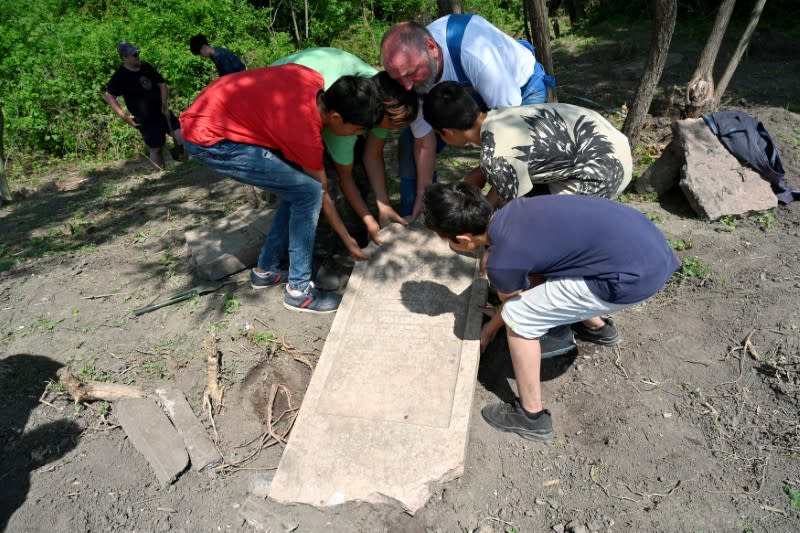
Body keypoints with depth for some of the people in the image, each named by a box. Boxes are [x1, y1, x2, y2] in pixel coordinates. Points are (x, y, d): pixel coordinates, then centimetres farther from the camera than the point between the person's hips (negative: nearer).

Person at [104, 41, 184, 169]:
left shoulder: (146, 67, 2)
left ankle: (177, 154, 20)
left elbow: (162, 84, 9)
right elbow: (108, 96, -10)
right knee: (156, 148, 3)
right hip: (146, 120, -5)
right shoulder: (120, 76, -12)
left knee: (182, 136, -9)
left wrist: (165, 104, -4)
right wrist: (124, 116, -14)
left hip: (162, 113, 5)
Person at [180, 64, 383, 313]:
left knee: (298, 188, 8)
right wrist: (349, 242, 4)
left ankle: (265, 269, 21)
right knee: (308, 191, -14)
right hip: (209, 139, -9)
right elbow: (321, 194, -9)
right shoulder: (306, 136, -24)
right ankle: (299, 291, -3)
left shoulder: (314, 81, -7)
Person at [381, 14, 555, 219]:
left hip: (519, 85, -4)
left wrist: (470, 184, -32)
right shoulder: (408, 69, -25)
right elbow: (424, 144, -14)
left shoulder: (476, 51, -43)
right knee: (409, 144, -8)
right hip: (466, 92, 5)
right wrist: (422, 200, -16)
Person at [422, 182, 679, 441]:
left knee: (518, 318, -2)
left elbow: (513, 306, 8)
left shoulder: (502, 263, -15)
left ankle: (532, 417, 12)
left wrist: (488, 332, 29)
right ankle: (597, 327, 51)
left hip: (636, 275, -9)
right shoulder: (514, 208, 6)